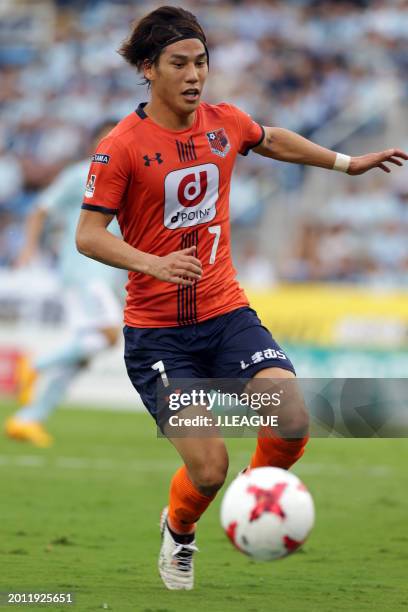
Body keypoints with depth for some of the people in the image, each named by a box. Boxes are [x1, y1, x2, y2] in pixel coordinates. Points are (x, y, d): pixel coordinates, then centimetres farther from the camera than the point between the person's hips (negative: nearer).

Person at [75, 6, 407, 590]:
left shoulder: (225, 122, 4)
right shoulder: (122, 145, -11)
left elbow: (272, 140, 27)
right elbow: (88, 235, -14)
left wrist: (347, 162, 35)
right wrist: (154, 264, -29)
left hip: (226, 313, 4)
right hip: (157, 330, -4)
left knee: (292, 422, -21)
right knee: (208, 468, -12)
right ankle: (178, 531, 24)